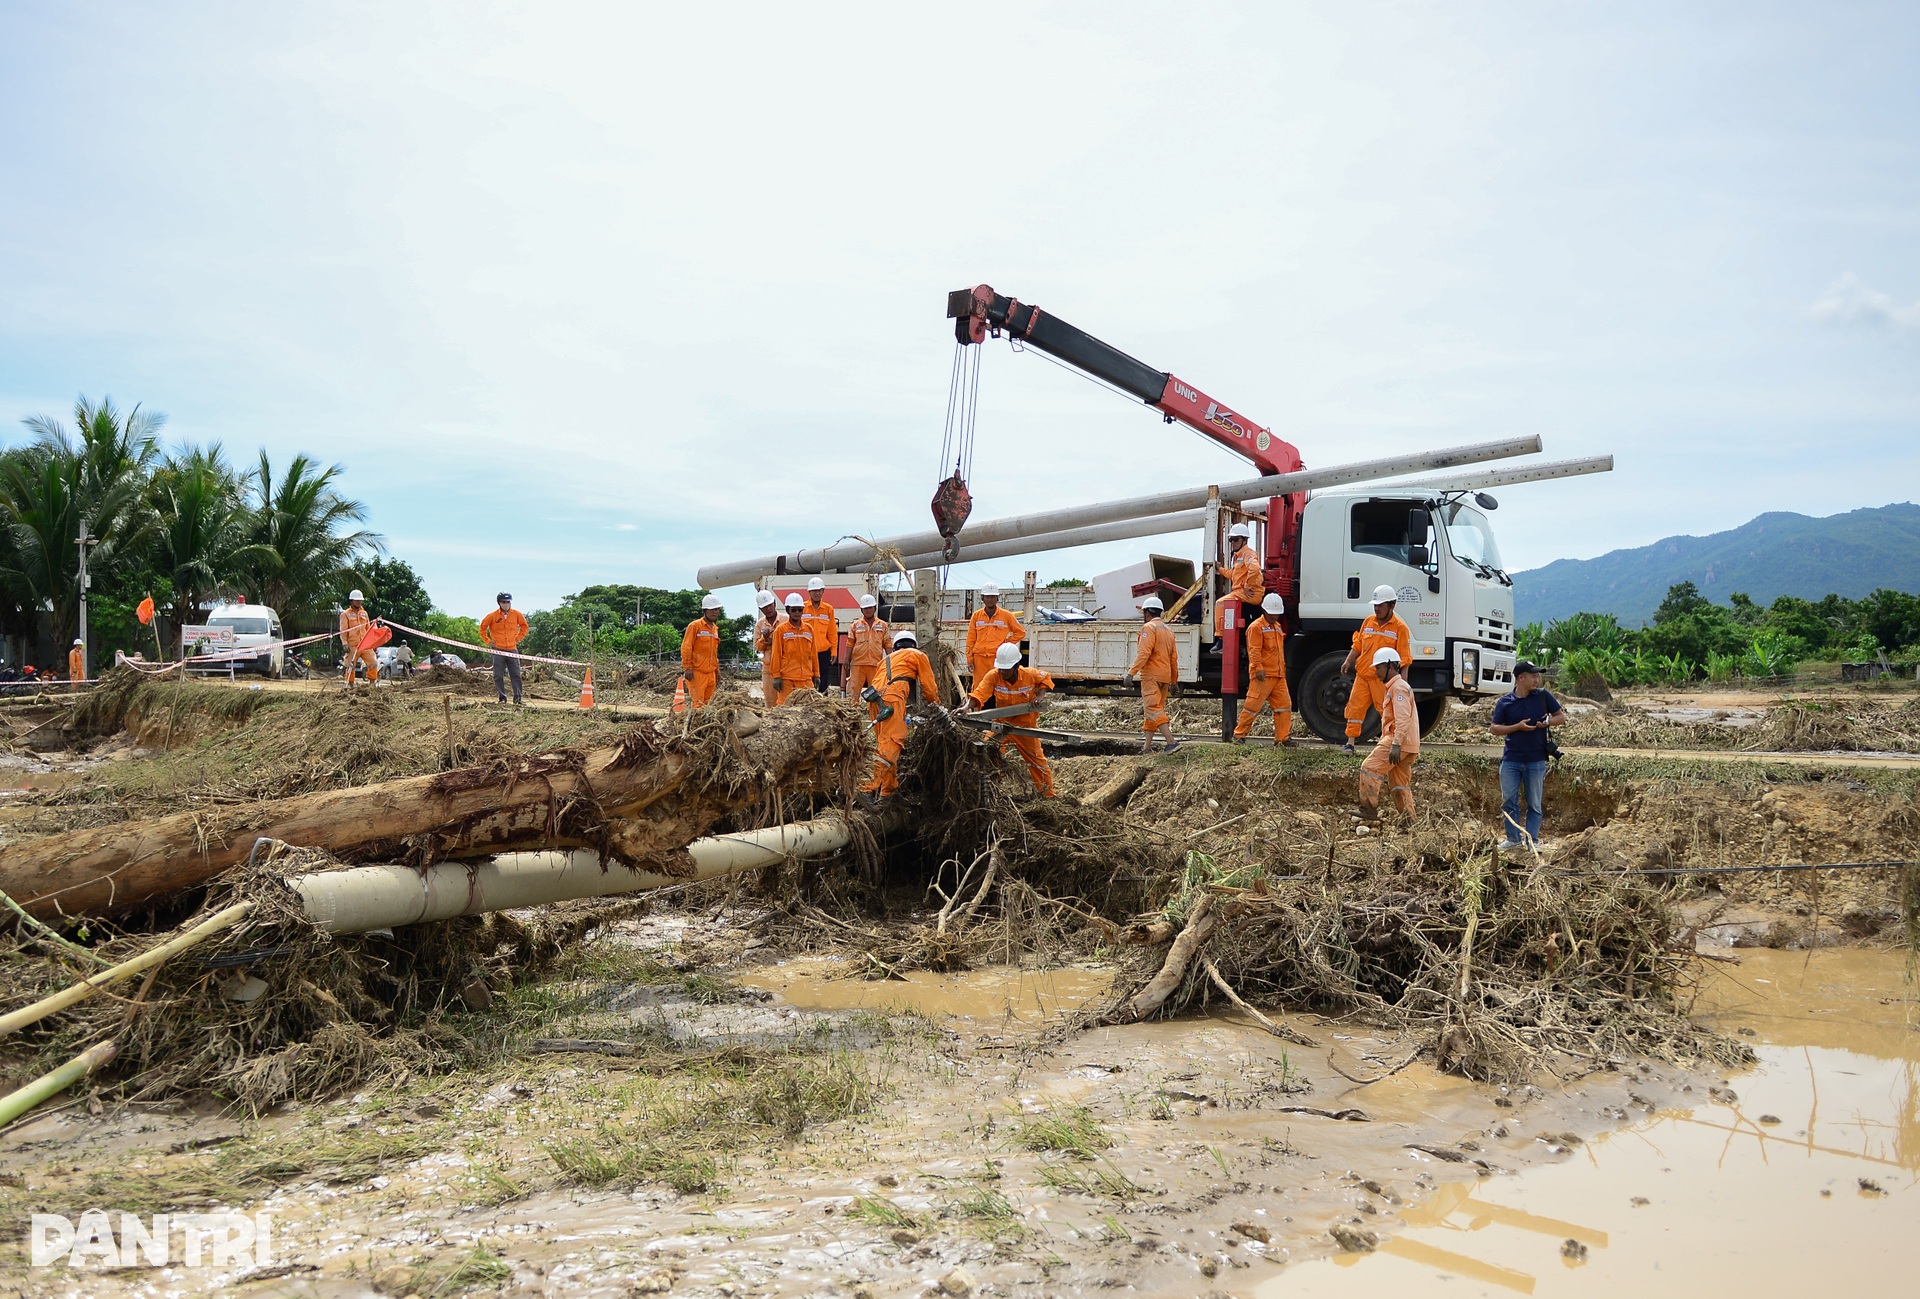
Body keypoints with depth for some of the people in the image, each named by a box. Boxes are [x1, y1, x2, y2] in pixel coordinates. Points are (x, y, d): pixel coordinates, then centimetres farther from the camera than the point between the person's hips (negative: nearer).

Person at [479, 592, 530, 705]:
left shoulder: (517, 614, 2)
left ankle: (518, 697, 5)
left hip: (512, 650, 1)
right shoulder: (493, 616, -3)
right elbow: (482, 627, 10)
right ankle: (502, 698, 7)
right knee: (498, 676, 0)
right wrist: (487, 641, 5)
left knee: (516, 675, 0)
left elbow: (524, 626, 18)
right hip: (498, 650, -1)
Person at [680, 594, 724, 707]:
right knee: (698, 703, -12)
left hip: (710, 672, 7)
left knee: (709, 704, 7)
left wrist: (717, 670, 22)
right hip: (697, 672, -7)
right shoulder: (695, 626, -5)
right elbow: (685, 648, -10)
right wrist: (687, 667, -16)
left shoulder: (715, 628, 19)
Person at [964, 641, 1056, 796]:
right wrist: (966, 707, -48)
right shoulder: (993, 676, -21)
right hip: (1002, 724, 1)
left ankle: (1048, 795, 27)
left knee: (1037, 759, 10)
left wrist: (1040, 696, -16)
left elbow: (1046, 679, 1)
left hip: (1026, 725, -1)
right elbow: (979, 694, -31)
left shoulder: (1030, 674, -19)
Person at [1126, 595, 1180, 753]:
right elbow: (1173, 659, 20)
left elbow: (1144, 653, -20)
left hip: (1151, 675, -9)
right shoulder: (1168, 630, 18)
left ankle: (1171, 741, -24)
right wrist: (1173, 681, 26)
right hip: (1165, 676, 9)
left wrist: (1132, 671, -23)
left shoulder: (1149, 627, -7)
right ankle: (1147, 745, 20)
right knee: (1154, 709, 15)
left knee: (1154, 709, -13)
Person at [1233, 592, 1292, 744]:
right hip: (1263, 675, -8)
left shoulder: (1278, 627, 21)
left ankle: (1283, 738, 8)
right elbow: (1254, 651, -15)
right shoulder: (1256, 627, -7)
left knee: (1284, 705, 3)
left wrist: (1283, 669, 28)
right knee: (1252, 705, -7)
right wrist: (1259, 669, -25)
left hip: (1279, 675, 8)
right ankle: (1239, 734, 3)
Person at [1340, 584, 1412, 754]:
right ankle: (1350, 743, 6)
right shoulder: (1368, 622, 10)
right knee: (1355, 707, 1)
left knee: (1387, 711, 2)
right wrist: (1348, 662, -1)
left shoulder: (1399, 627, -4)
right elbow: (1357, 645, 15)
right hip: (1363, 675, 4)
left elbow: (1404, 658, -5)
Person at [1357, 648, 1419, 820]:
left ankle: (1369, 809, -14)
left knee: (1369, 769, -13)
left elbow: (1403, 718, -21)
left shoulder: (1398, 687, -9)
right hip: (1406, 746, 11)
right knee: (1399, 784, 12)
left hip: (1399, 742, -11)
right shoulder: (1393, 687, 24)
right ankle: (1409, 819, 13)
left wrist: (1396, 744, -29)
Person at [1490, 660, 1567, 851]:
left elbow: (1562, 717, 8)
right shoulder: (1504, 702, 0)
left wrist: (1548, 722, -13)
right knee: (1508, 801, 4)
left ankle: (1532, 840, 14)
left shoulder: (1543, 696, 2)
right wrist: (1518, 726, -15)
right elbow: (1494, 728, -1)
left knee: (1535, 804, 5)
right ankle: (1513, 839, 16)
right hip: (1511, 760, 0)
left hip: (1536, 760, 0)